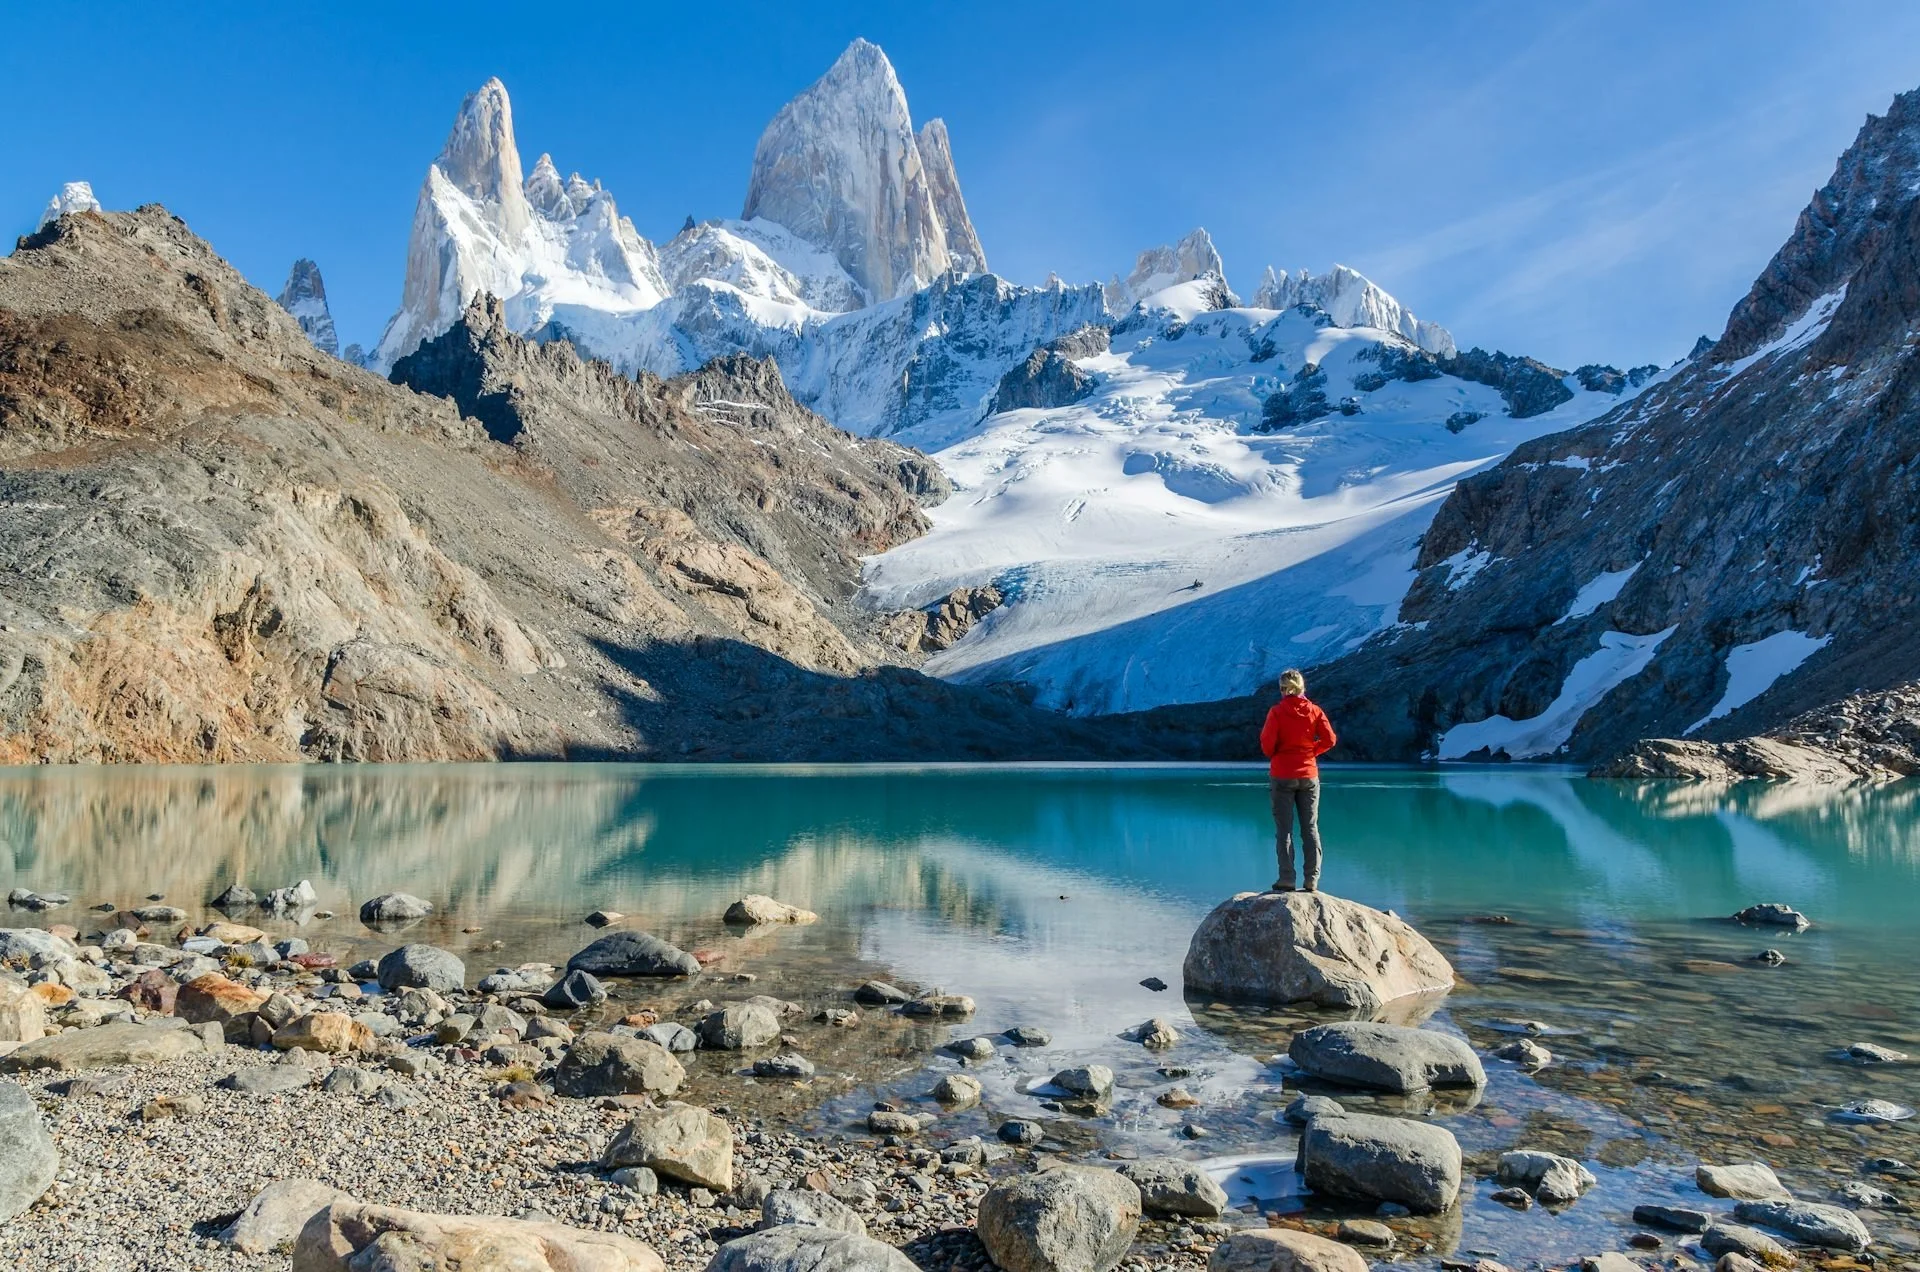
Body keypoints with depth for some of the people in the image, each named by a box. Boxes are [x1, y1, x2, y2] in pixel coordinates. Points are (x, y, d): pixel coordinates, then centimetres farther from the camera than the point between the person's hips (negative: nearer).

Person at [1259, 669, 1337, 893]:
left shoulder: (1277, 712, -8)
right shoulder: (1314, 711, 1)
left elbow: (1267, 743, -12)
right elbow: (1329, 739, -5)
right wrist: (1311, 752, 9)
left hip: (1282, 776, -2)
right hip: (1308, 775, 3)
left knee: (1284, 829, 3)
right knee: (1310, 828, 7)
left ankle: (1286, 879, -1)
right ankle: (1312, 880, 4)